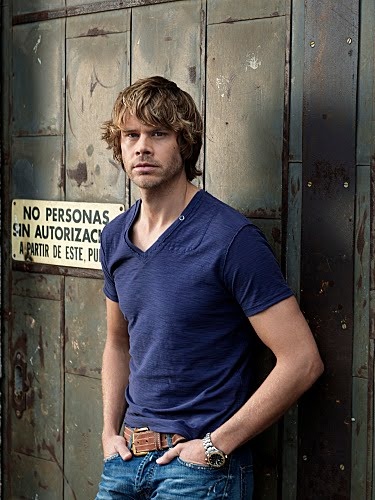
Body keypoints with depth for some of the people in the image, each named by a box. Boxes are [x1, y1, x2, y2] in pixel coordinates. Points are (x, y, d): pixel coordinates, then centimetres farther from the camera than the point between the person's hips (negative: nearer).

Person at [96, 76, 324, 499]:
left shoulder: (231, 238, -16)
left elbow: (302, 361, -18)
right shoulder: (115, 237, 5)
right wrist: (110, 432, 8)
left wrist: (216, 445, -16)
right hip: (127, 458, 6)